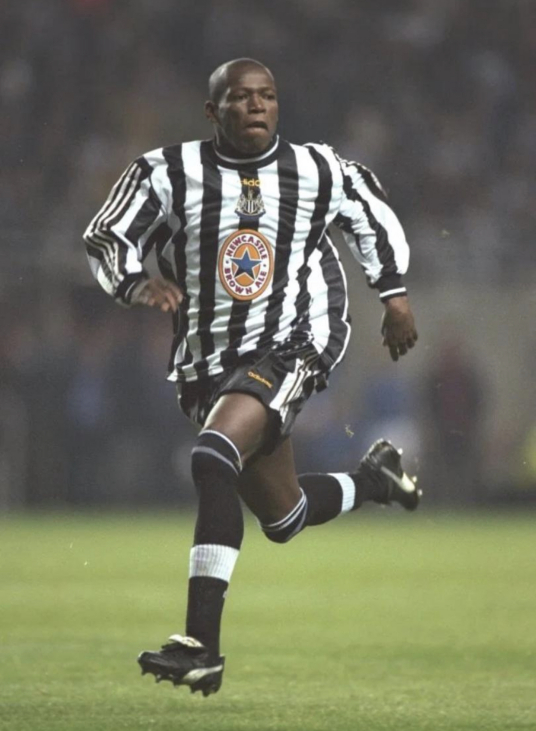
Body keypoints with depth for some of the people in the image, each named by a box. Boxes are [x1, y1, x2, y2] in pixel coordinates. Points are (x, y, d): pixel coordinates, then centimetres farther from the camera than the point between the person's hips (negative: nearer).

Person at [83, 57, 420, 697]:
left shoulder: (319, 173, 2)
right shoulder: (167, 174, -2)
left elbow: (371, 210, 22)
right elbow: (106, 236, 1)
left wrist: (394, 293, 23)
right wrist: (135, 283, -21)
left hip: (291, 348, -4)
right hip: (207, 362, 4)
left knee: (212, 459, -30)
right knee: (284, 518, 14)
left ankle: (201, 643, -32)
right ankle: (374, 479, 50)